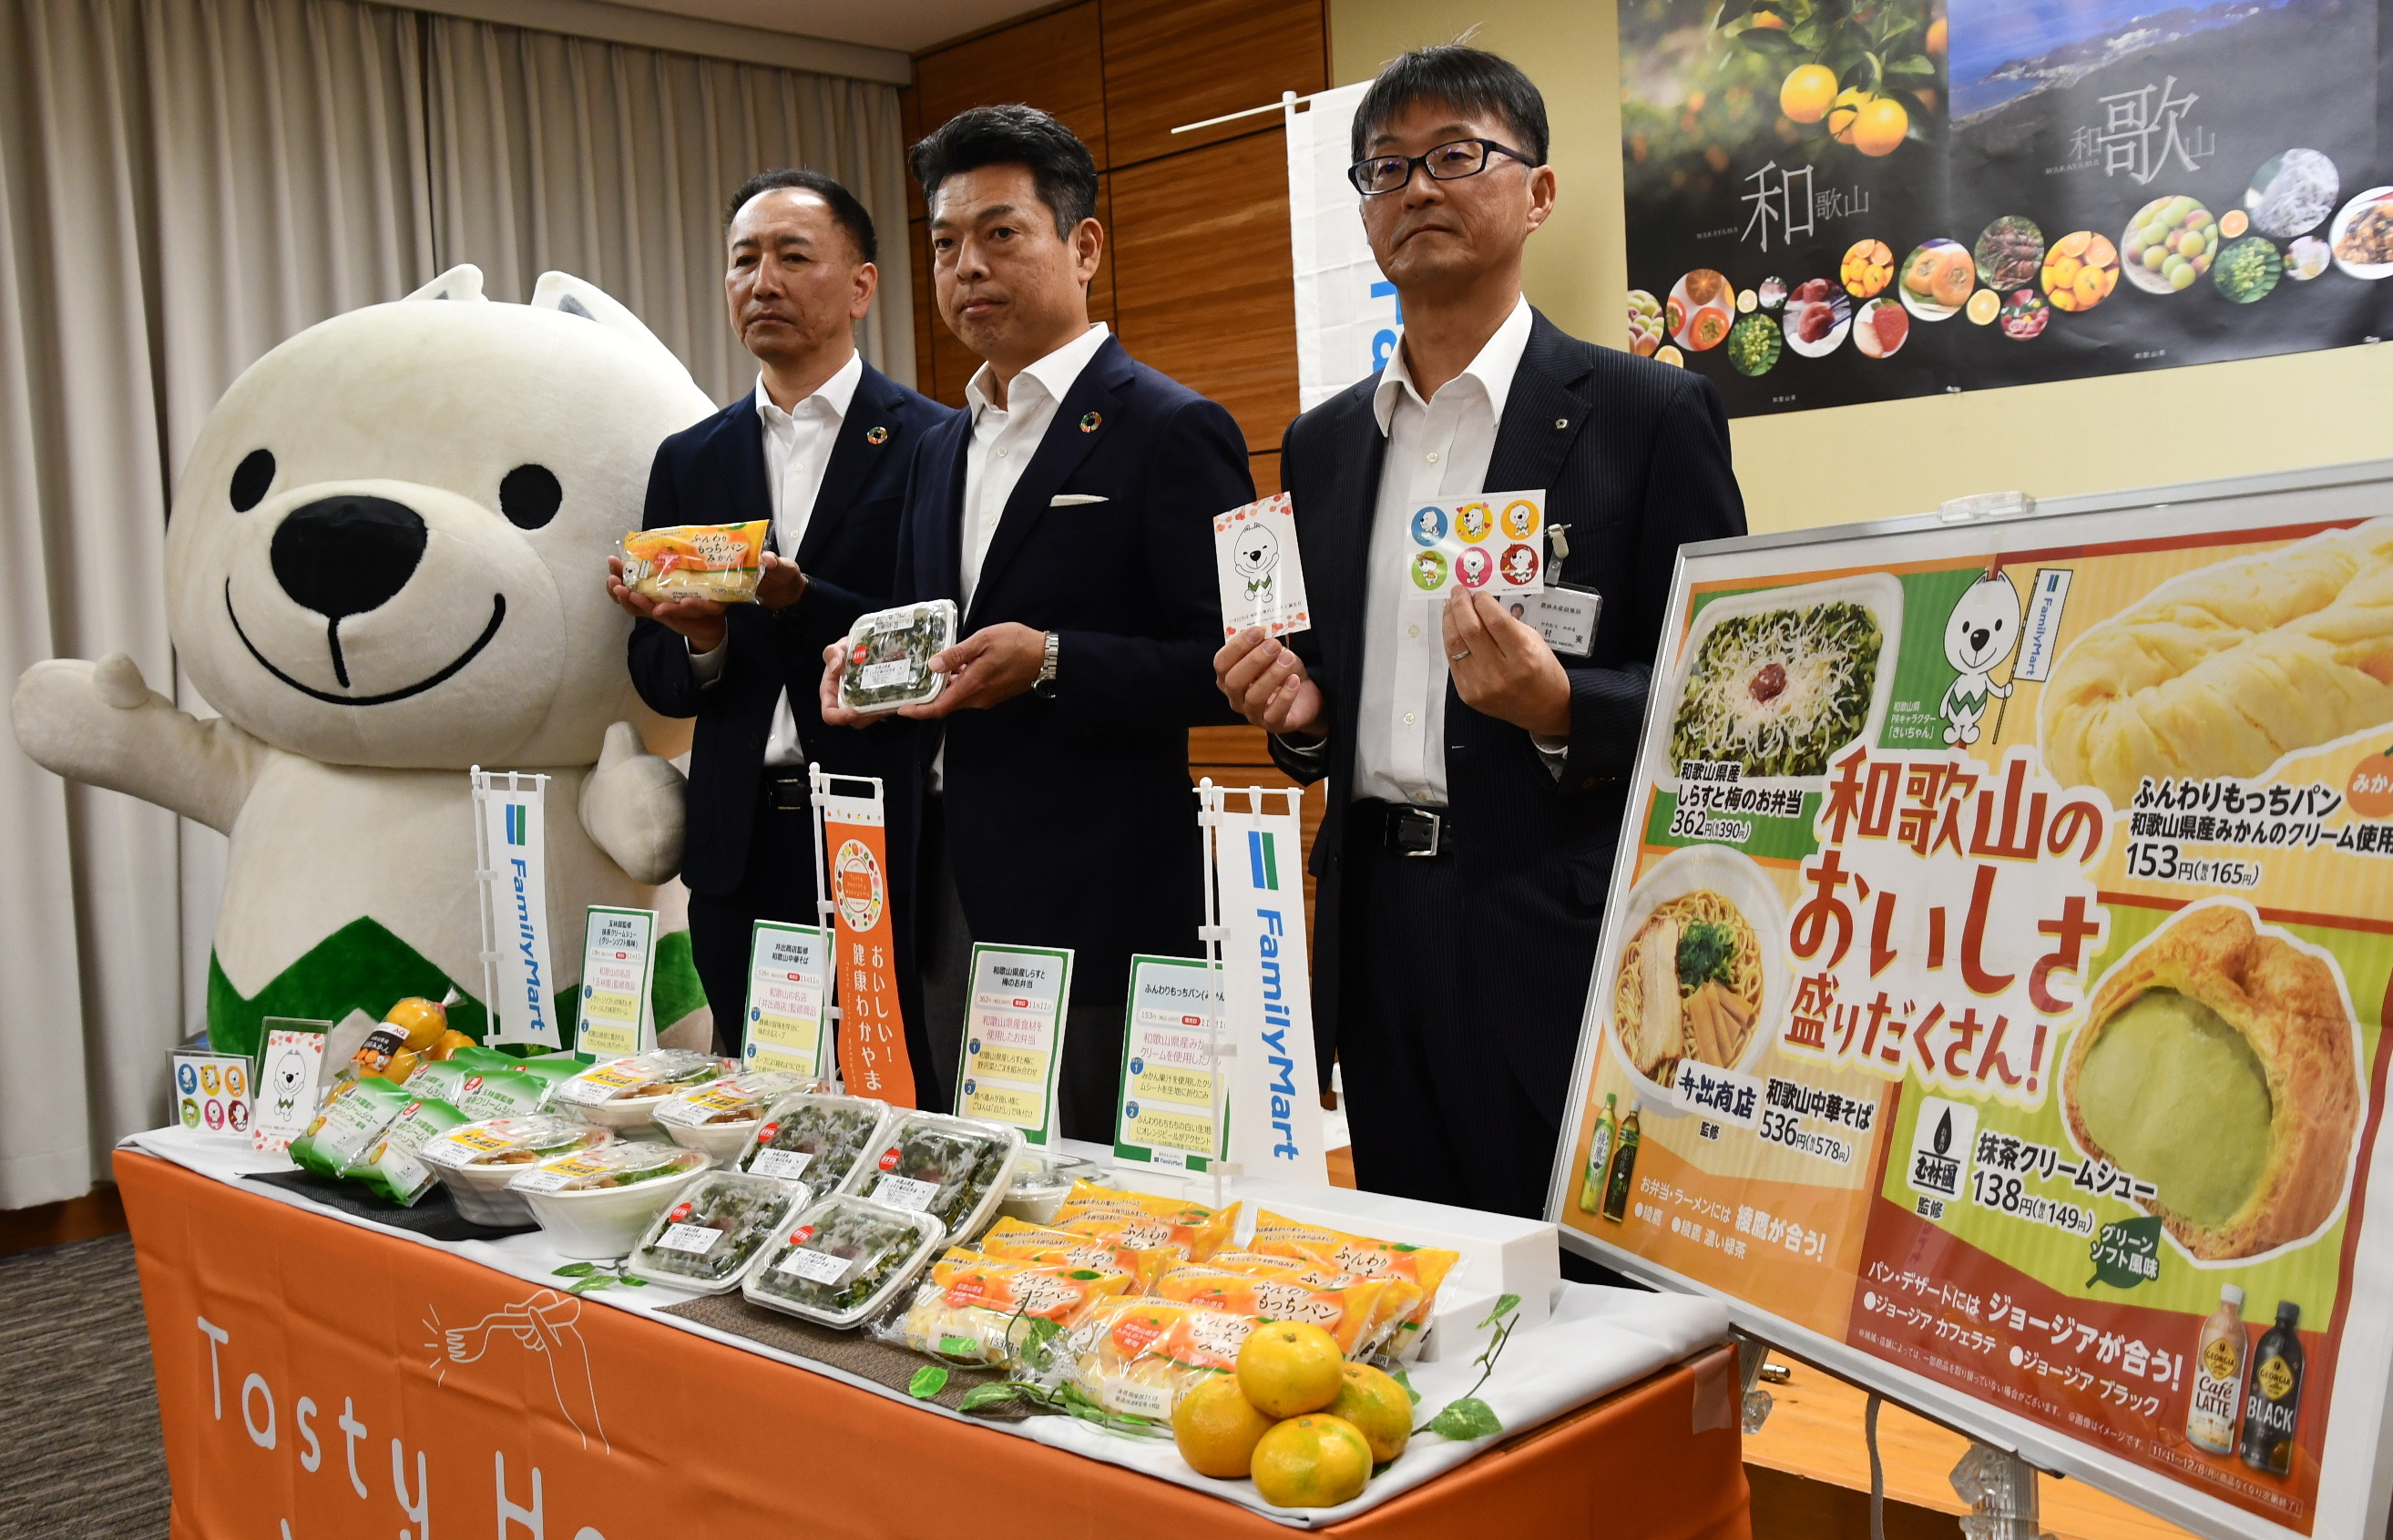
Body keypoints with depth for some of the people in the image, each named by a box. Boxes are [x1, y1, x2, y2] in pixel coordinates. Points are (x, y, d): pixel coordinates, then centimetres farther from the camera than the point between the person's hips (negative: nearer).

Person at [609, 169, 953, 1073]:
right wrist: (701, 640, -9)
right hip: (741, 854, 4)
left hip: (887, 851, -4)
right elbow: (658, 683, 12)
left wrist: (797, 601, -21)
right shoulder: (688, 461, 13)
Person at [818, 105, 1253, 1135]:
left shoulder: (1172, 432, -7)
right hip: (950, 895, 7)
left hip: (1096, 905, -7)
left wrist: (1052, 663, -22)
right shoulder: (941, 450, 17)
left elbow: (1227, 667, -13)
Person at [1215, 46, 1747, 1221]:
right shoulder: (1322, 443, 13)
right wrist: (1298, 708, -1)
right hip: (1379, 937, 5)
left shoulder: (1648, 412, -3)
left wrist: (1561, 710, -22)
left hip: (1566, 946, -5)